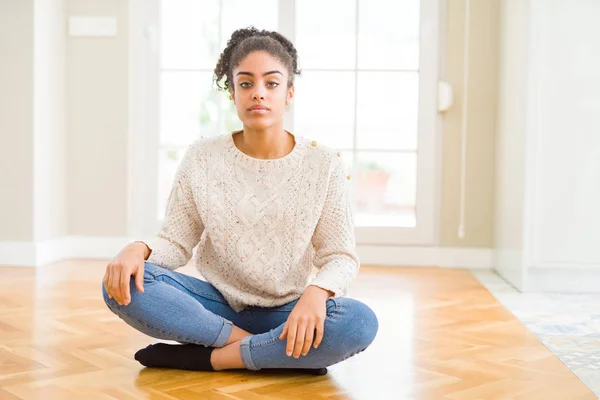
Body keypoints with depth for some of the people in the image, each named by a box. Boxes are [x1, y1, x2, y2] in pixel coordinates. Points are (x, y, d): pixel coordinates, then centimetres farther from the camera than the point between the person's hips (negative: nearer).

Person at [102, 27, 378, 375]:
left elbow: (341, 256, -6)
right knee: (123, 284, -24)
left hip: (288, 312, -1)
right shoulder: (202, 159, -3)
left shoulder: (324, 165, -6)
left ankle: (206, 357, -19)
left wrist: (316, 292, -29)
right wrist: (139, 250, -24)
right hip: (218, 304, 1)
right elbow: (177, 242, -1)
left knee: (360, 322, -32)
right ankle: (279, 353, -21)